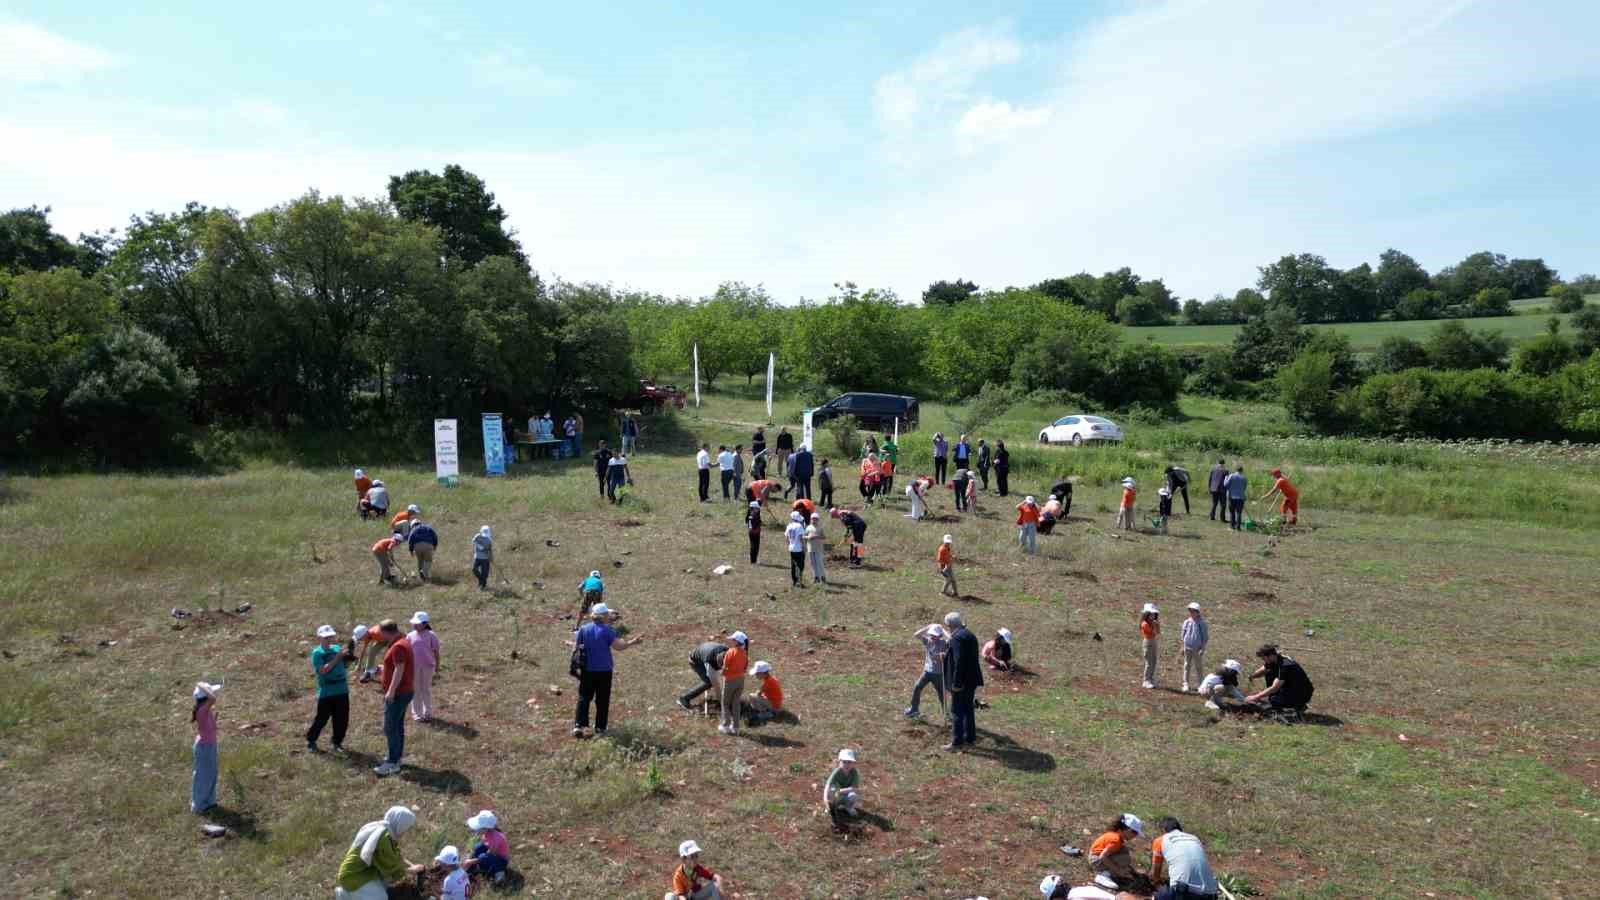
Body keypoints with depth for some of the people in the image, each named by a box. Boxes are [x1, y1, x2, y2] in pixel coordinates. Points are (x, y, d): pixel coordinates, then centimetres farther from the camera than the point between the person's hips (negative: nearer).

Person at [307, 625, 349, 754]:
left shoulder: (337, 648, 4)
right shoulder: (317, 652, -9)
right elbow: (323, 670, -18)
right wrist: (336, 658, -23)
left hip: (342, 691, 4)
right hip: (326, 692, -4)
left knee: (342, 719, 9)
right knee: (322, 718, 6)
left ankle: (337, 742, 26)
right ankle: (310, 740, 28)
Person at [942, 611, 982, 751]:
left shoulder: (956, 637, -19)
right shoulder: (970, 635, 11)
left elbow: (959, 661, -25)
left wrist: (956, 683, -22)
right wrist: (947, 655, 23)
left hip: (961, 681, -9)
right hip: (971, 679, 9)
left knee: (957, 712, 0)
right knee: (968, 709, 19)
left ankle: (957, 742, 5)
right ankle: (970, 737, 28)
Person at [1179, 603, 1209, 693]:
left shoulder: (1202, 623, -8)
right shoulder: (1187, 622, 2)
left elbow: (1206, 637, -4)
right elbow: (1183, 635, 11)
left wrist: (1203, 649, -10)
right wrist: (1183, 647, 9)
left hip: (1198, 649, -3)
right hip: (1188, 648, 3)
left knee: (1199, 667, 7)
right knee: (1187, 666, 4)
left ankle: (1199, 685, 17)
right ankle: (1186, 684, 8)